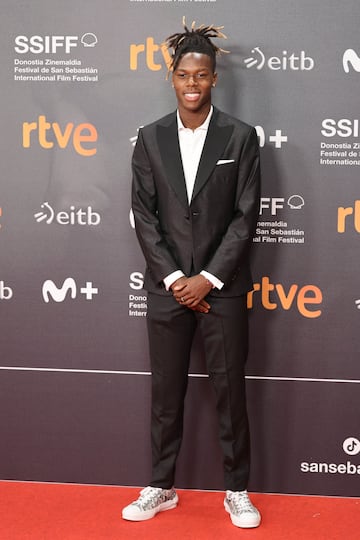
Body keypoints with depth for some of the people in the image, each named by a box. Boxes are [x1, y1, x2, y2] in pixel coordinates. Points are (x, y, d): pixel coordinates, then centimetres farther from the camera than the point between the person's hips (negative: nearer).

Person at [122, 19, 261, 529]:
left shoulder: (240, 137, -2)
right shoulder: (150, 138, 4)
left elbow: (246, 215, -5)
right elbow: (144, 214, 0)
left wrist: (209, 278, -11)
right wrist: (173, 277, -8)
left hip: (222, 287, -2)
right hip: (167, 286, 2)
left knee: (230, 390, 6)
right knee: (166, 391, 10)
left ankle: (237, 491, 21)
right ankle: (161, 487, 25)